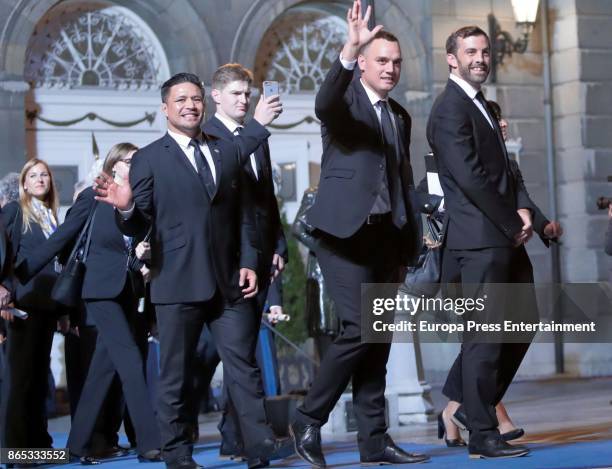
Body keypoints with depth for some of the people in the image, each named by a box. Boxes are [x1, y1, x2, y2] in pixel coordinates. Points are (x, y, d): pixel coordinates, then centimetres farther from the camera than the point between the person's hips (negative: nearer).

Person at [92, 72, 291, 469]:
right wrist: (127, 207, -24)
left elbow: (244, 214, 14)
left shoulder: (228, 152, 14)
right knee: (176, 373, 3)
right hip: (178, 284, -3)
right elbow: (139, 225, -2)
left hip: (230, 281, 3)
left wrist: (249, 262, 4)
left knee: (244, 365, 0)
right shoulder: (149, 159, 2)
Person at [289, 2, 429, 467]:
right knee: (359, 329, -16)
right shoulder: (346, 100, -2)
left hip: (385, 236, 7)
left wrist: (409, 245, 15)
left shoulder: (400, 116, 18)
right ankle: (308, 419, -2)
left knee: (378, 338, 6)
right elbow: (325, 103, -28)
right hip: (346, 232, -7)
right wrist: (349, 50, -44)